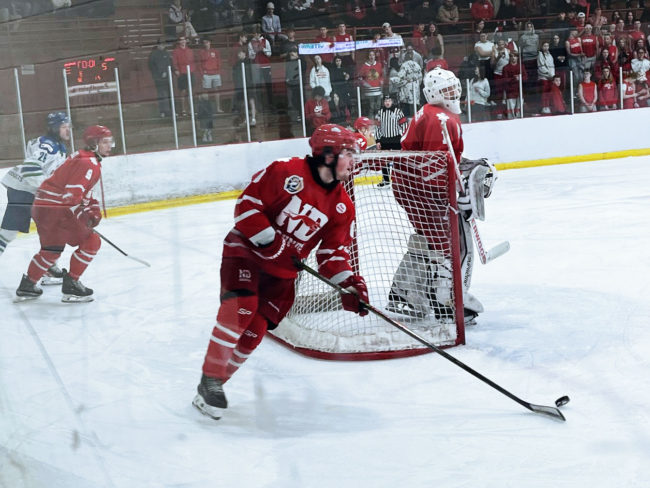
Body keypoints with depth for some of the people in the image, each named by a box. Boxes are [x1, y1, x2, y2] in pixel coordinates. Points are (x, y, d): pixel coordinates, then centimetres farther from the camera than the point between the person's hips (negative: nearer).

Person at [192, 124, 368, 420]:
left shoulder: (342, 207, 0)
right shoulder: (287, 173, -17)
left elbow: (333, 253, 3)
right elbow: (247, 204, -16)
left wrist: (350, 283, -13)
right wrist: (269, 241, -24)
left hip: (283, 271, 6)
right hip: (246, 249, -5)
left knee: (254, 331, -2)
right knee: (239, 309, -23)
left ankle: (216, 383, 14)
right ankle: (209, 381, -11)